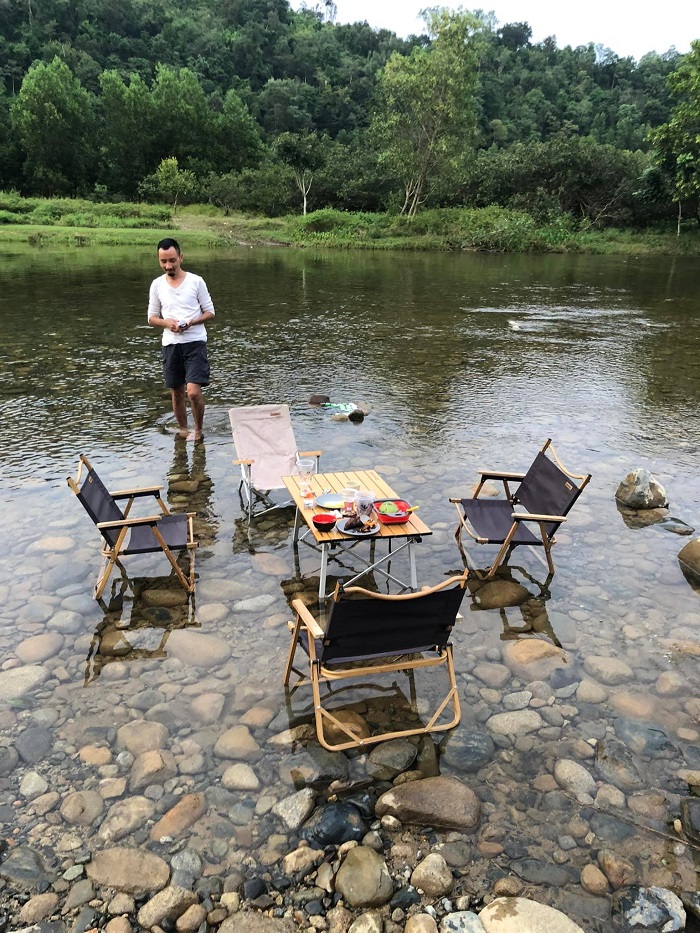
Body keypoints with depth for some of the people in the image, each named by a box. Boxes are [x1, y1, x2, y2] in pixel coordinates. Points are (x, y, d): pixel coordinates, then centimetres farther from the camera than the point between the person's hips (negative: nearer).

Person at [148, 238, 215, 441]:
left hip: (195, 342, -3)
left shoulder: (196, 281, -3)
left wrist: (192, 322, -17)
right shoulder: (157, 285, 6)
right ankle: (183, 431, 28)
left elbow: (210, 312, 2)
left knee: (193, 391, -15)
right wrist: (166, 323, -11)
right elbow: (152, 317, 11)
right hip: (170, 344, 4)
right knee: (176, 393, 12)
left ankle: (199, 429, 8)